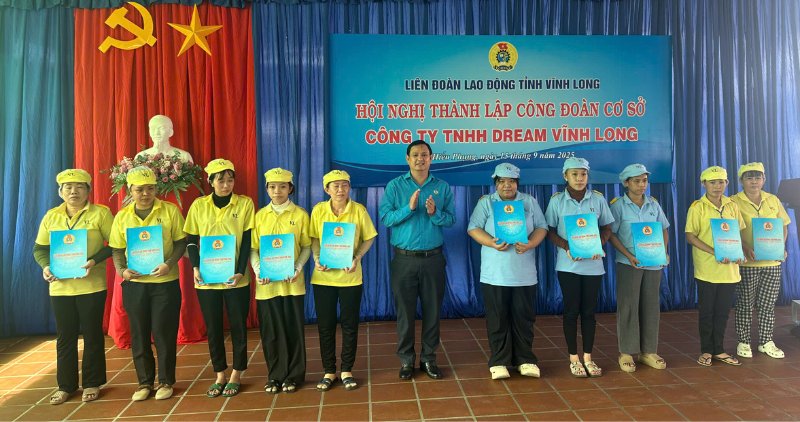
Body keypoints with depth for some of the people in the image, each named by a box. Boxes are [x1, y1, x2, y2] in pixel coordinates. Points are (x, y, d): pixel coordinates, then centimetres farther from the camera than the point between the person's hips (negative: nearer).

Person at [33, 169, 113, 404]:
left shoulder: (100, 213, -3)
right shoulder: (51, 216, 8)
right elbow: (39, 249, 11)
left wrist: (95, 261, -20)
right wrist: (46, 266, -8)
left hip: (92, 286, -3)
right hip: (60, 286, 3)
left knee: (92, 334, 6)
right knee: (65, 336, 10)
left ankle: (92, 383, 20)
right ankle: (65, 385, 23)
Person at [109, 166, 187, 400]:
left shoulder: (170, 210, -3)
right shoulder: (122, 216, 5)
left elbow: (181, 242, -2)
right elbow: (117, 250, 8)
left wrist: (169, 264, -17)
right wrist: (122, 270, -10)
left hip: (165, 282, -3)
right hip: (134, 283, 3)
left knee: (164, 332, 3)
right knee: (139, 333, 11)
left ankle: (166, 381, 19)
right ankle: (144, 382, 26)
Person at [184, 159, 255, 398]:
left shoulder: (245, 203, -2)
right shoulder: (199, 206, 4)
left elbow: (247, 241, -4)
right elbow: (191, 240, 7)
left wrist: (240, 272, -13)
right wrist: (195, 268, -8)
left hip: (235, 279, -2)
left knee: (238, 326, 6)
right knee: (213, 328, 10)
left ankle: (236, 376, 21)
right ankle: (219, 376, 24)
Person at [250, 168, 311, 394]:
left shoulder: (300, 214, 1)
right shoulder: (260, 215, 6)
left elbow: (306, 247, 2)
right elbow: (253, 248, 4)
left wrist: (298, 268, -13)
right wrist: (258, 270, -11)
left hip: (291, 282, -1)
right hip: (266, 283, 2)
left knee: (293, 328, 5)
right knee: (270, 330, 7)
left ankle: (293, 375, 19)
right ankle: (275, 375, 22)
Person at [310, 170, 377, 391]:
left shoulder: (359, 210, -5)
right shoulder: (318, 210, -2)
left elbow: (369, 238, 0)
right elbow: (313, 239, 5)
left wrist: (357, 258, -14)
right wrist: (317, 259, -11)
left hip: (350, 276, -1)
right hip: (323, 276, 1)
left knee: (349, 325, 7)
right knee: (325, 325, 8)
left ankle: (346, 371, 23)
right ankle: (329, 371, 23)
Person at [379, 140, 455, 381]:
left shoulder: (442, 187, 6)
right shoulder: (395, 186, 1)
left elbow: (451, 220, 1)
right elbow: (385, 218, -8)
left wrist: (435, 213, -17)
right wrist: (409, 207, -19)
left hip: (433, 258, 2)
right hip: (404, 259, -1)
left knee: (432, 309, 8)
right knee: (405, 310, 5)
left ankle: (429, 358, 23)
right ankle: (406, 359, 20)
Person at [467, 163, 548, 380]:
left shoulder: (530, 202, 10)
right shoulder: (485, 203, 5)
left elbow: (541, 228, 5)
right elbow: (473, 228, -2)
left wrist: (529, 244, -14)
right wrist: (492, 243, -19)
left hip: (524, 274, 2)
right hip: (495, 274, -1)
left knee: (524, 318, 8)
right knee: (498, 319, 4)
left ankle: (525, 360, 20)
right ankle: (499, 361, 15)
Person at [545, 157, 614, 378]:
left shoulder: (598, 199, 2)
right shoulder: (557, 200, -3)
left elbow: (607, 228, 8)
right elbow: (550, 231, -1)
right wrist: (567, 247, -17)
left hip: (593, 263, 2)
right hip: (568, 264, -2)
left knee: (589, 311, 9)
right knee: (571, 310, 4)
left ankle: (588, 358, 22)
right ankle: (574, 359, 18)